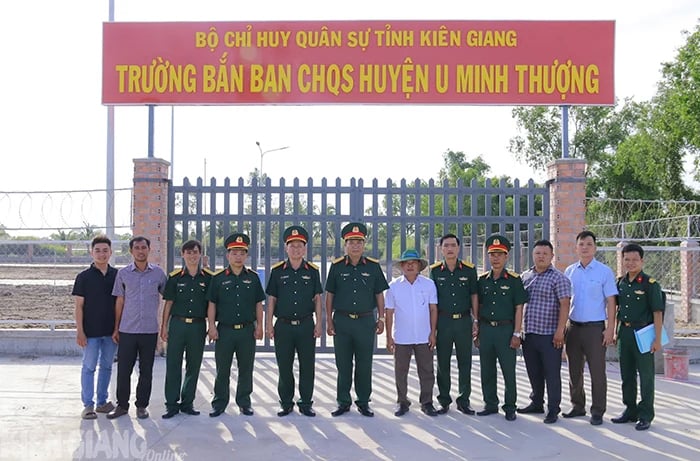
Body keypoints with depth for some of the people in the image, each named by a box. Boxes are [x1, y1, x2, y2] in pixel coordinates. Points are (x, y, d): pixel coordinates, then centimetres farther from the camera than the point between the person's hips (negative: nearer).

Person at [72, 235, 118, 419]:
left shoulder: (117, 275, 4)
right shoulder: (84, 277, -5)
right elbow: (79, 306, -5)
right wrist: (79, 331, -10)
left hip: (110, 331, 3)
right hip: (91, 331, -3)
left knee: (106, 366, 11)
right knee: (89, 367, 2)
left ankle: (102, 402, 22)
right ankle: (88, 405, 9)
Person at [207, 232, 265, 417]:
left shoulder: (253, 277, 7)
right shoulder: (218, 278, 2)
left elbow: (258, 304, 9)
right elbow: (212, 304, 4)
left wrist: (259, 326, 3)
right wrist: (212, 326, -3)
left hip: (247, 330, 1)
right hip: (224, 330, -1)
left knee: (246, 369, 7)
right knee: (222, 369, 5)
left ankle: (244, 402, 18)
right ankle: (219, 403, 15)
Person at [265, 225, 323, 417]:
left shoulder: (312, 271, 4)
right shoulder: (277, 271, 2)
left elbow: (317, 298, 7)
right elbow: (271, 299, 5)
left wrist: (318, 323, 1)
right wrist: (268, 324, 0)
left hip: (306, 325, 0)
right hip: (283, 325, 0)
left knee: (307, 366, 4)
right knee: (284, 367, 6)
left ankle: (305, 403, 15)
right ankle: (286, 403, 18)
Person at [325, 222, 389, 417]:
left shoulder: (373, 267, 4)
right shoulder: (337, 267, 3)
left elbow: (379, 294, 8)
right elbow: (329, 295, 6)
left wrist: (381, 318, 3)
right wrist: (329, 320, 2)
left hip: (366, 322, 0)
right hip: (342, 321, 0)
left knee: (364, 365, 5)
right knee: (343, 364, 6)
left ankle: (363, 402, 16)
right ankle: (343, 402, 16)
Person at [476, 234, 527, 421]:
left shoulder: (514, 280, -3)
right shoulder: (483, 280, 8)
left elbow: (519, 308, -4)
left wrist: (517, 334, -9)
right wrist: (478, 330, 9)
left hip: (505, 329, -4)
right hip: (486, 329, 4)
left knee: (509, 371, 1)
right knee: (487, 370, 10)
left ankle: (510, 407, 12)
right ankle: (490, 404, 22)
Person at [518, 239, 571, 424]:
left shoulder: (558, 278, -5)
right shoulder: (524, 276, 11)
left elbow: (564, 305, -11)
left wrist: (559, 331, -18)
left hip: (549, 335, -5)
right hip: (528, 333, 6)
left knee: (552, 374, 1)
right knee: (534, 372, 15)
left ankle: (553, 409, 9)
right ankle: (537, 403, 29)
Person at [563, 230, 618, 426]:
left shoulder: (604, 272, -3)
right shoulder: (569, 271, 8)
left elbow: (611, 302, -4)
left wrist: (610, 329, -10)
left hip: (595, 327, -4)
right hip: (573, 327, 4)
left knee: (597, 372, -1)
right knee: (574, 371, 12)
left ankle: (597, 412, 7)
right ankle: (578, 406, 24)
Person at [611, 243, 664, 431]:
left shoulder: (650, 284, -9)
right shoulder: (620, 283, 8)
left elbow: (657, 313, -11)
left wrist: (657, 339, -15)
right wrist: (614, 331, 15)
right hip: (624, 333, 6)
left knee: (646, 376, 2)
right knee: (627, 375, 14)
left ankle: (645, 415, 10)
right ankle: (630, 411, 26)